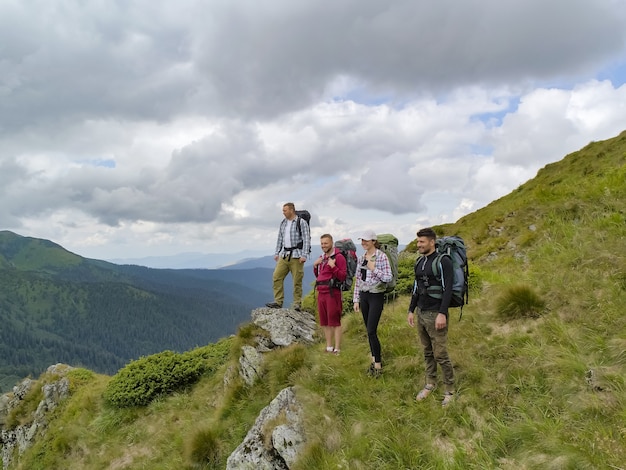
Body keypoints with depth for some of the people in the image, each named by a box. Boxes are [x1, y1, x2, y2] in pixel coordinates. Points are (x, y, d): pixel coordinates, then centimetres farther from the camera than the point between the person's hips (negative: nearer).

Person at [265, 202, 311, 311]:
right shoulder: (283, 223, 15)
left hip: (296, 256, -6)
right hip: (284, 255, 6)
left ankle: (297, 304, 6)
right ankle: (278, 302, 4)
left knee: (297, 281, -3)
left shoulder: (301, 222, -4)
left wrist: (304, 255, -15)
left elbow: (306, 239, -8)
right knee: (276, 277, -2)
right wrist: (276, 253, 15)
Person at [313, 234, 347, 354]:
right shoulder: (322, 257, 17)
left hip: (332, 292, -8)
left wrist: (333, 266, -22)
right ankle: (329, 348, 22)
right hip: (321, 292, 8)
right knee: (324, 322, 12)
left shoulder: (338, 257, -7)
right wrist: (315, 266, 9)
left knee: (335, 322, -5)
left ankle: (337, 349, 0)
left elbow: (343, 276, -12)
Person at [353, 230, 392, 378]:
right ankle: (374, 359, 25)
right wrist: (356, 299, 10)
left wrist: (374, 269, -20)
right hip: (364, 296, 6)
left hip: (376, 296, -6)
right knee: (369, 331, 12)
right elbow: (358, 280, 11)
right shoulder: (361, 258, 8)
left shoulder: (381, 256, -10)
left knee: (371, 331, -9)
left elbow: (388, 278, -13)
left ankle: (378, 365, 3)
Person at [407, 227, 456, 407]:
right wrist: (411, 310, 15)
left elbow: (448, 289, -16)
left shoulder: (443, 261, -11)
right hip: (421, 313, 7)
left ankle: (449, 389, 13)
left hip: (436, 314, -7)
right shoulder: (420, 262, 11)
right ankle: (430, 383, 28)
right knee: (427, 352, 15)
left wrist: (442, 314, -21)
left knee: (440, 355, -2)